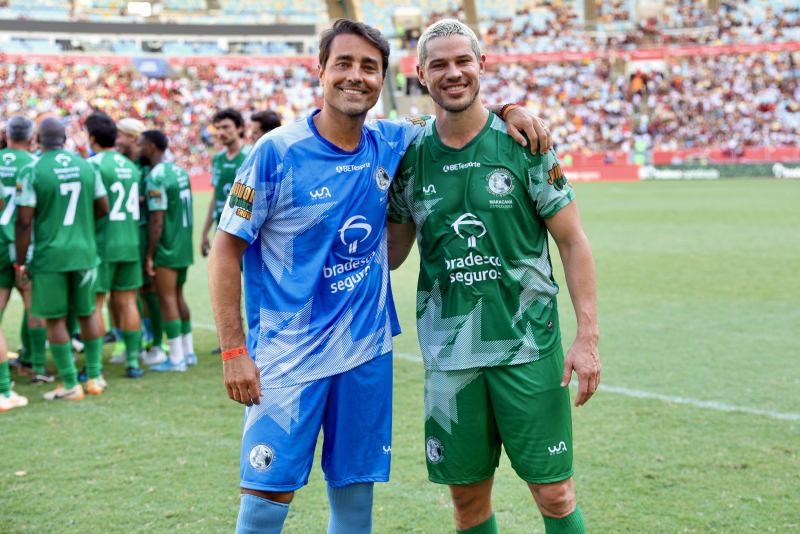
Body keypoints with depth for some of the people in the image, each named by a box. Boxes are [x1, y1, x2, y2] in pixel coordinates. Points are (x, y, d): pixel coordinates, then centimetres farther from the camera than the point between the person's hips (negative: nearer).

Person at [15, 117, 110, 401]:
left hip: (50, 256, -4)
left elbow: (24, 222, -11)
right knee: (87, 313, 17)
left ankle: (70, 385, 8)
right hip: (85, 251, 4)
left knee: (55, 319, 5)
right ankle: (95, 377, 22)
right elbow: (102, 208, 10)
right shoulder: (87, 167, 2)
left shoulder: (32, 172, -10)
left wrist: (20, 264, -4)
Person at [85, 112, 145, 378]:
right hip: (130, 243, 6)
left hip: (101, 244, -6)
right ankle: (133, 361, 13)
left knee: (94, 304, 0)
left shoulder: (94, 164, -11)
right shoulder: (131, 166, 10)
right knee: (127, 302, 10)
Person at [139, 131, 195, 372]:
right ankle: (188, 352, 22)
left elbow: (157, 220, -19)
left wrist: (149, 256, -15)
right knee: (178, 297, 17)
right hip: (184, 246, 9)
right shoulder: (179, 170, 11)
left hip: (166, 249, -9)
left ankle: (177, 358, 1)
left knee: (167, 300, -2)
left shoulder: (155, 177, -17)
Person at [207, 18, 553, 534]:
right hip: (290, 355, -4)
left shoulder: (391, 143, 2)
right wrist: (234, 352, -12)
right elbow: (226, 250, -7)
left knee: (355, 492, 11)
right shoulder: (277, 152, -11)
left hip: (367, 351, 4)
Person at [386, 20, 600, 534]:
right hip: (448, 353, 3)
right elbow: (389, 254, 15)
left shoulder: (523, 144, -3)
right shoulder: (411, 156, 5)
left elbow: (573, 241, -1)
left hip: (528, 344, -2)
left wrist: (588, 336, -8)